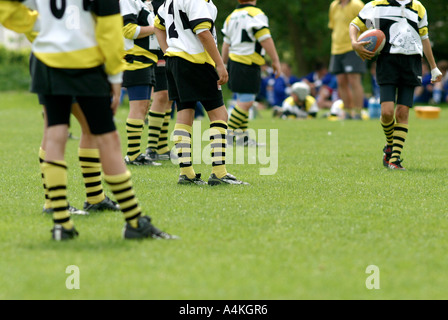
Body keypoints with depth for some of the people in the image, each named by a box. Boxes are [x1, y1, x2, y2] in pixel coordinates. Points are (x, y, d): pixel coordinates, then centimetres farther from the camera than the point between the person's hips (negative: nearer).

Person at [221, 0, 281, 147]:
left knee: (243, 101, 13)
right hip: (248, 64, -9)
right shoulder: (256, 14, -10)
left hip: (234, 62, 9)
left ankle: (243, 137, 14)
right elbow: (265, 40, -13)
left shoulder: (231, 16, 14)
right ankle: (229, 134, -11)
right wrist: (275, 61, -8)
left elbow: (226, 44, 19)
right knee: (246, 102, -8)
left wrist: (224, 64, 27)